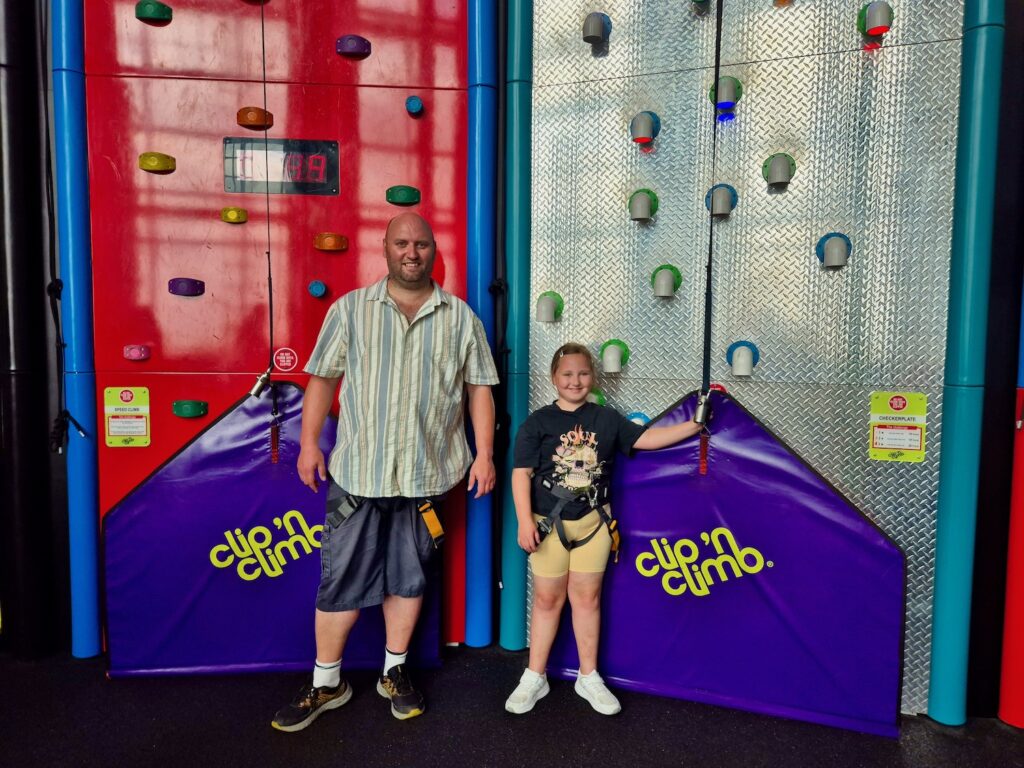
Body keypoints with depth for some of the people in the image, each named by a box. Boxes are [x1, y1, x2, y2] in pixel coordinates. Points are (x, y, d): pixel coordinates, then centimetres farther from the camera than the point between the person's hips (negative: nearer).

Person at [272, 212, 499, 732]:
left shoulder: (461, 318, 5)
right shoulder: (350, 309, 3)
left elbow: (479, 388, 5)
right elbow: (323, 377, 4)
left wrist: (485, 453, 0)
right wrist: (309, 442, 0)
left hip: (426, 473, 1)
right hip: (357, 471, -1)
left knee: (409, 577, 13)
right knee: (342, 578, 6)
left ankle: (394, 672, 32)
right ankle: (326, 683, 24)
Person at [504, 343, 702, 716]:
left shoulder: (607, 419, 4)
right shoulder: (537, 423, -6)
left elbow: (647, 438, 5)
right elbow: (521, 473, -9)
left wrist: (693, 425, -2)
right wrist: (525, 521, -16)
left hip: (593, 522, 2)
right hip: (549, 523, -2)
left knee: (587, 598, 12)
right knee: (547, 599, 8)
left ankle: (589, 677, 27)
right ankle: (534, 678, 24)